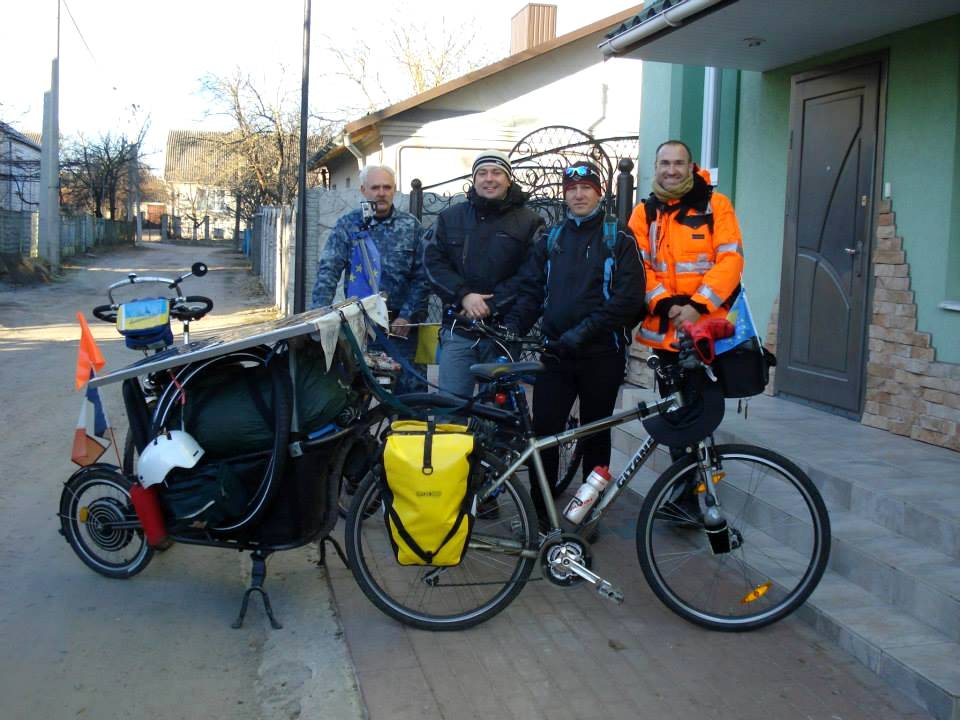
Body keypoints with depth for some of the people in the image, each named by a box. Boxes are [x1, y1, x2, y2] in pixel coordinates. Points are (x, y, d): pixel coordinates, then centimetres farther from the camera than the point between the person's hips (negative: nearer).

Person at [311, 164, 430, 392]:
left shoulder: (410, 225, 5)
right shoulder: (347, 225, 4)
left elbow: (422, 275, 2)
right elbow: (328, 271, -3)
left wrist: (407, 315, -7)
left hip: (402, 322, 0)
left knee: (410, 388, -1)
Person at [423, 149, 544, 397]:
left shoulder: (529, 222, 4)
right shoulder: (450, 217, 12)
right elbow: (433, 262, 2)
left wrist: (491, 305, -16)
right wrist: (464, 295, -13)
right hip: (458, 330, 2)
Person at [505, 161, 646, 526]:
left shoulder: (619, 240, 0)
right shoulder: (550, 241, 13)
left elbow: (629, 297, -11)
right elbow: (531, 291, 8)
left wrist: (584, 330, -19)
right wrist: (512, 328, -10)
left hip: (602, 354, -2)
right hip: (556, 353, 3)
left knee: (595, 434, 9)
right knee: (544, 430, 0)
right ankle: (539, 509, 13)